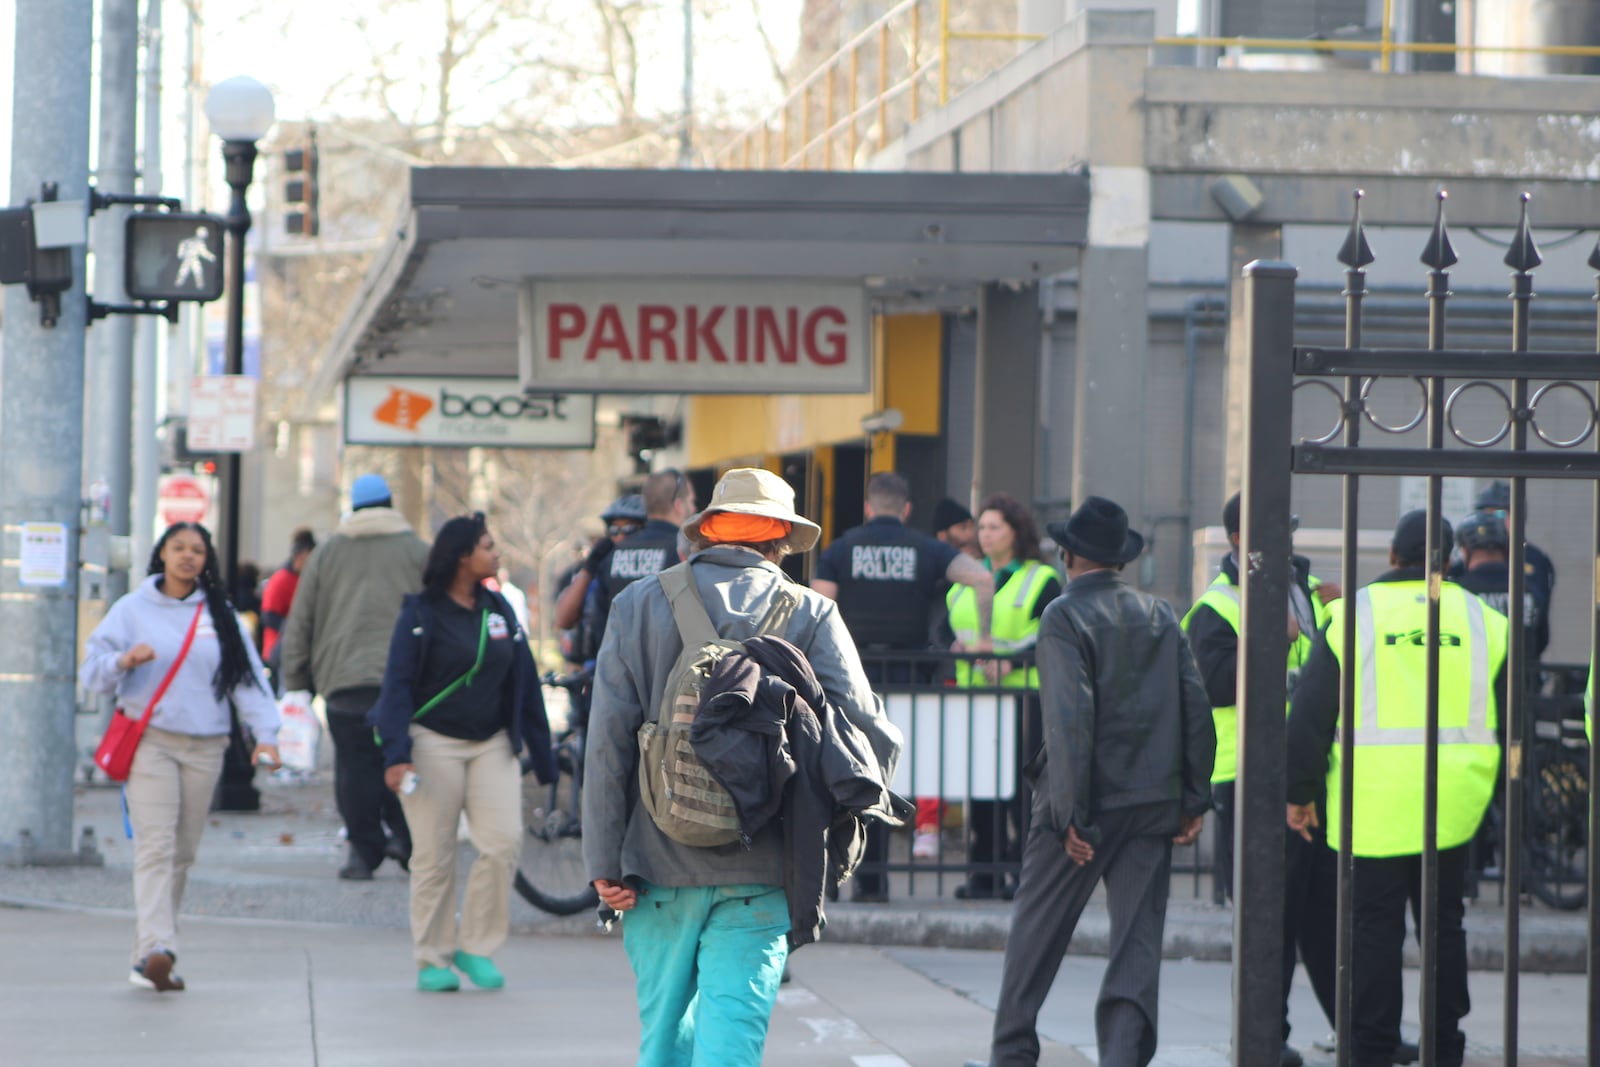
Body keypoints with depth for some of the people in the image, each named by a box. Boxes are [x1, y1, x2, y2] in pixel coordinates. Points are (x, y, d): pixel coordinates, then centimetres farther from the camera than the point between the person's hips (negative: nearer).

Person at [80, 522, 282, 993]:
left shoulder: (221, 616, 11)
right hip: (150, 741, -3)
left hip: (205, 747, 3)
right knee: (156, 846, -17)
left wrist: (265, 734, -8)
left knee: (183, 853, 5)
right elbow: (92, 670, 3)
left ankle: (149, 957, 11)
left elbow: (247, 676, 5)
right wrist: (123, 661, -19)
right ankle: (156, 948, -30)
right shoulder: (132, 609, 6)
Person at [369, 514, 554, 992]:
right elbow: (398, 684, -7)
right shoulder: (420, 613, -4)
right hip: (433, 742, -4)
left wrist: (541, 754, 14)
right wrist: (396, 754, -18)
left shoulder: (499, 611, 10)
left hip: (492, 745, 4)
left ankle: (477, 947, 2)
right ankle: (433, 958, 9)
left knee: (504, 842, -11)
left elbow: (523, 683, 15)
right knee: (433, 855, -2)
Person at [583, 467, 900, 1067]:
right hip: (759, 872, -2)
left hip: (660, 866, 2)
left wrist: (605, 862, 0)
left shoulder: (639, 605, 5)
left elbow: (609, 740, -1)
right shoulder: (811, 615, 1)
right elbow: (871, 736, -6)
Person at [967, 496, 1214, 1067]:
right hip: (1154, 802, 4)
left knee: (1038, 929, 10)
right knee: (1138, 939, 4)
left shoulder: (1065, 617, -9)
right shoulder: (1162, 617, 8)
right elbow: (1196, 709, 6)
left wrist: (1071, 815, -16)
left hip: (1088, 803, -4)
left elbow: (1070, 719, -17)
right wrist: (1195, 798, 9)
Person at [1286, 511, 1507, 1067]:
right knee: (1444, 923, 12)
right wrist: (1501, 788, 21)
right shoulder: (1482, 620, 5)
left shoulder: (1353, 614, -2)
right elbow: (1508, 719, 11)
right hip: (1452, 803, 3)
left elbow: (1310, 713, -2)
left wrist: (1300, 792, 5)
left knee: (1376, 924, 1)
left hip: (1375, 800, -2)